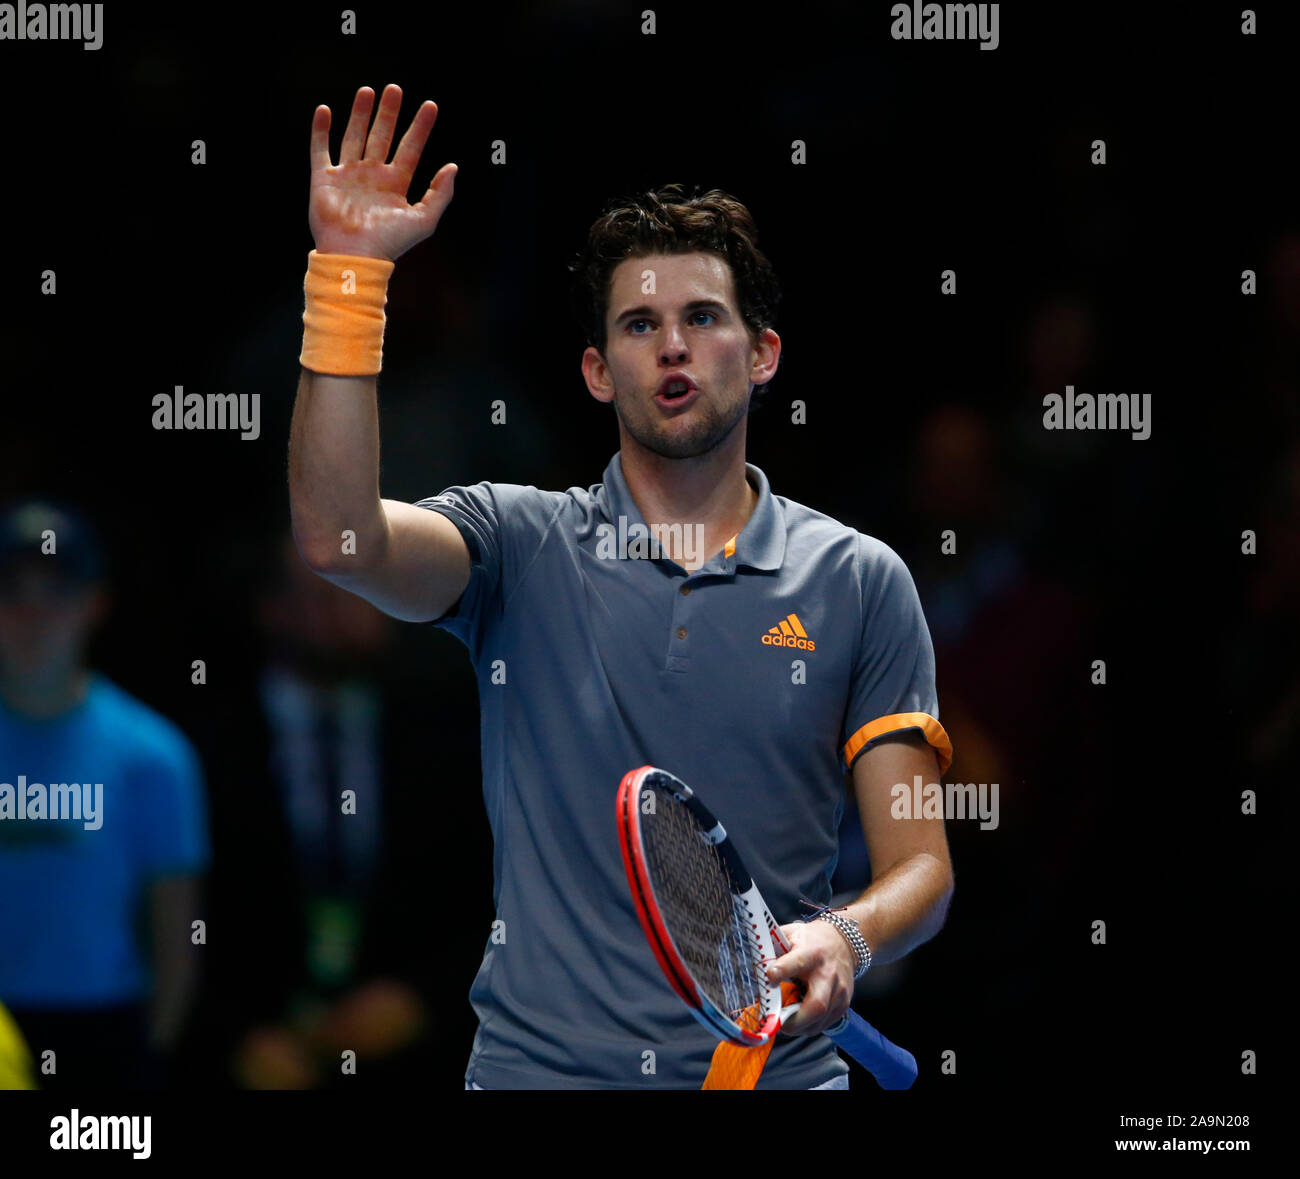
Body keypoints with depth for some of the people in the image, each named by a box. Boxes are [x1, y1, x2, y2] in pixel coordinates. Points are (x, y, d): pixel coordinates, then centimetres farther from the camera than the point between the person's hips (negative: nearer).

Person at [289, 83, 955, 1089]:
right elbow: (340, 540, -13)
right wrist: (349, 270, -15)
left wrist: (846, 939, -17)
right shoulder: (520, 544, 8)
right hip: (542, 1062, 0)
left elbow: (919, 864, 5)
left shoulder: (861, 582, 8)